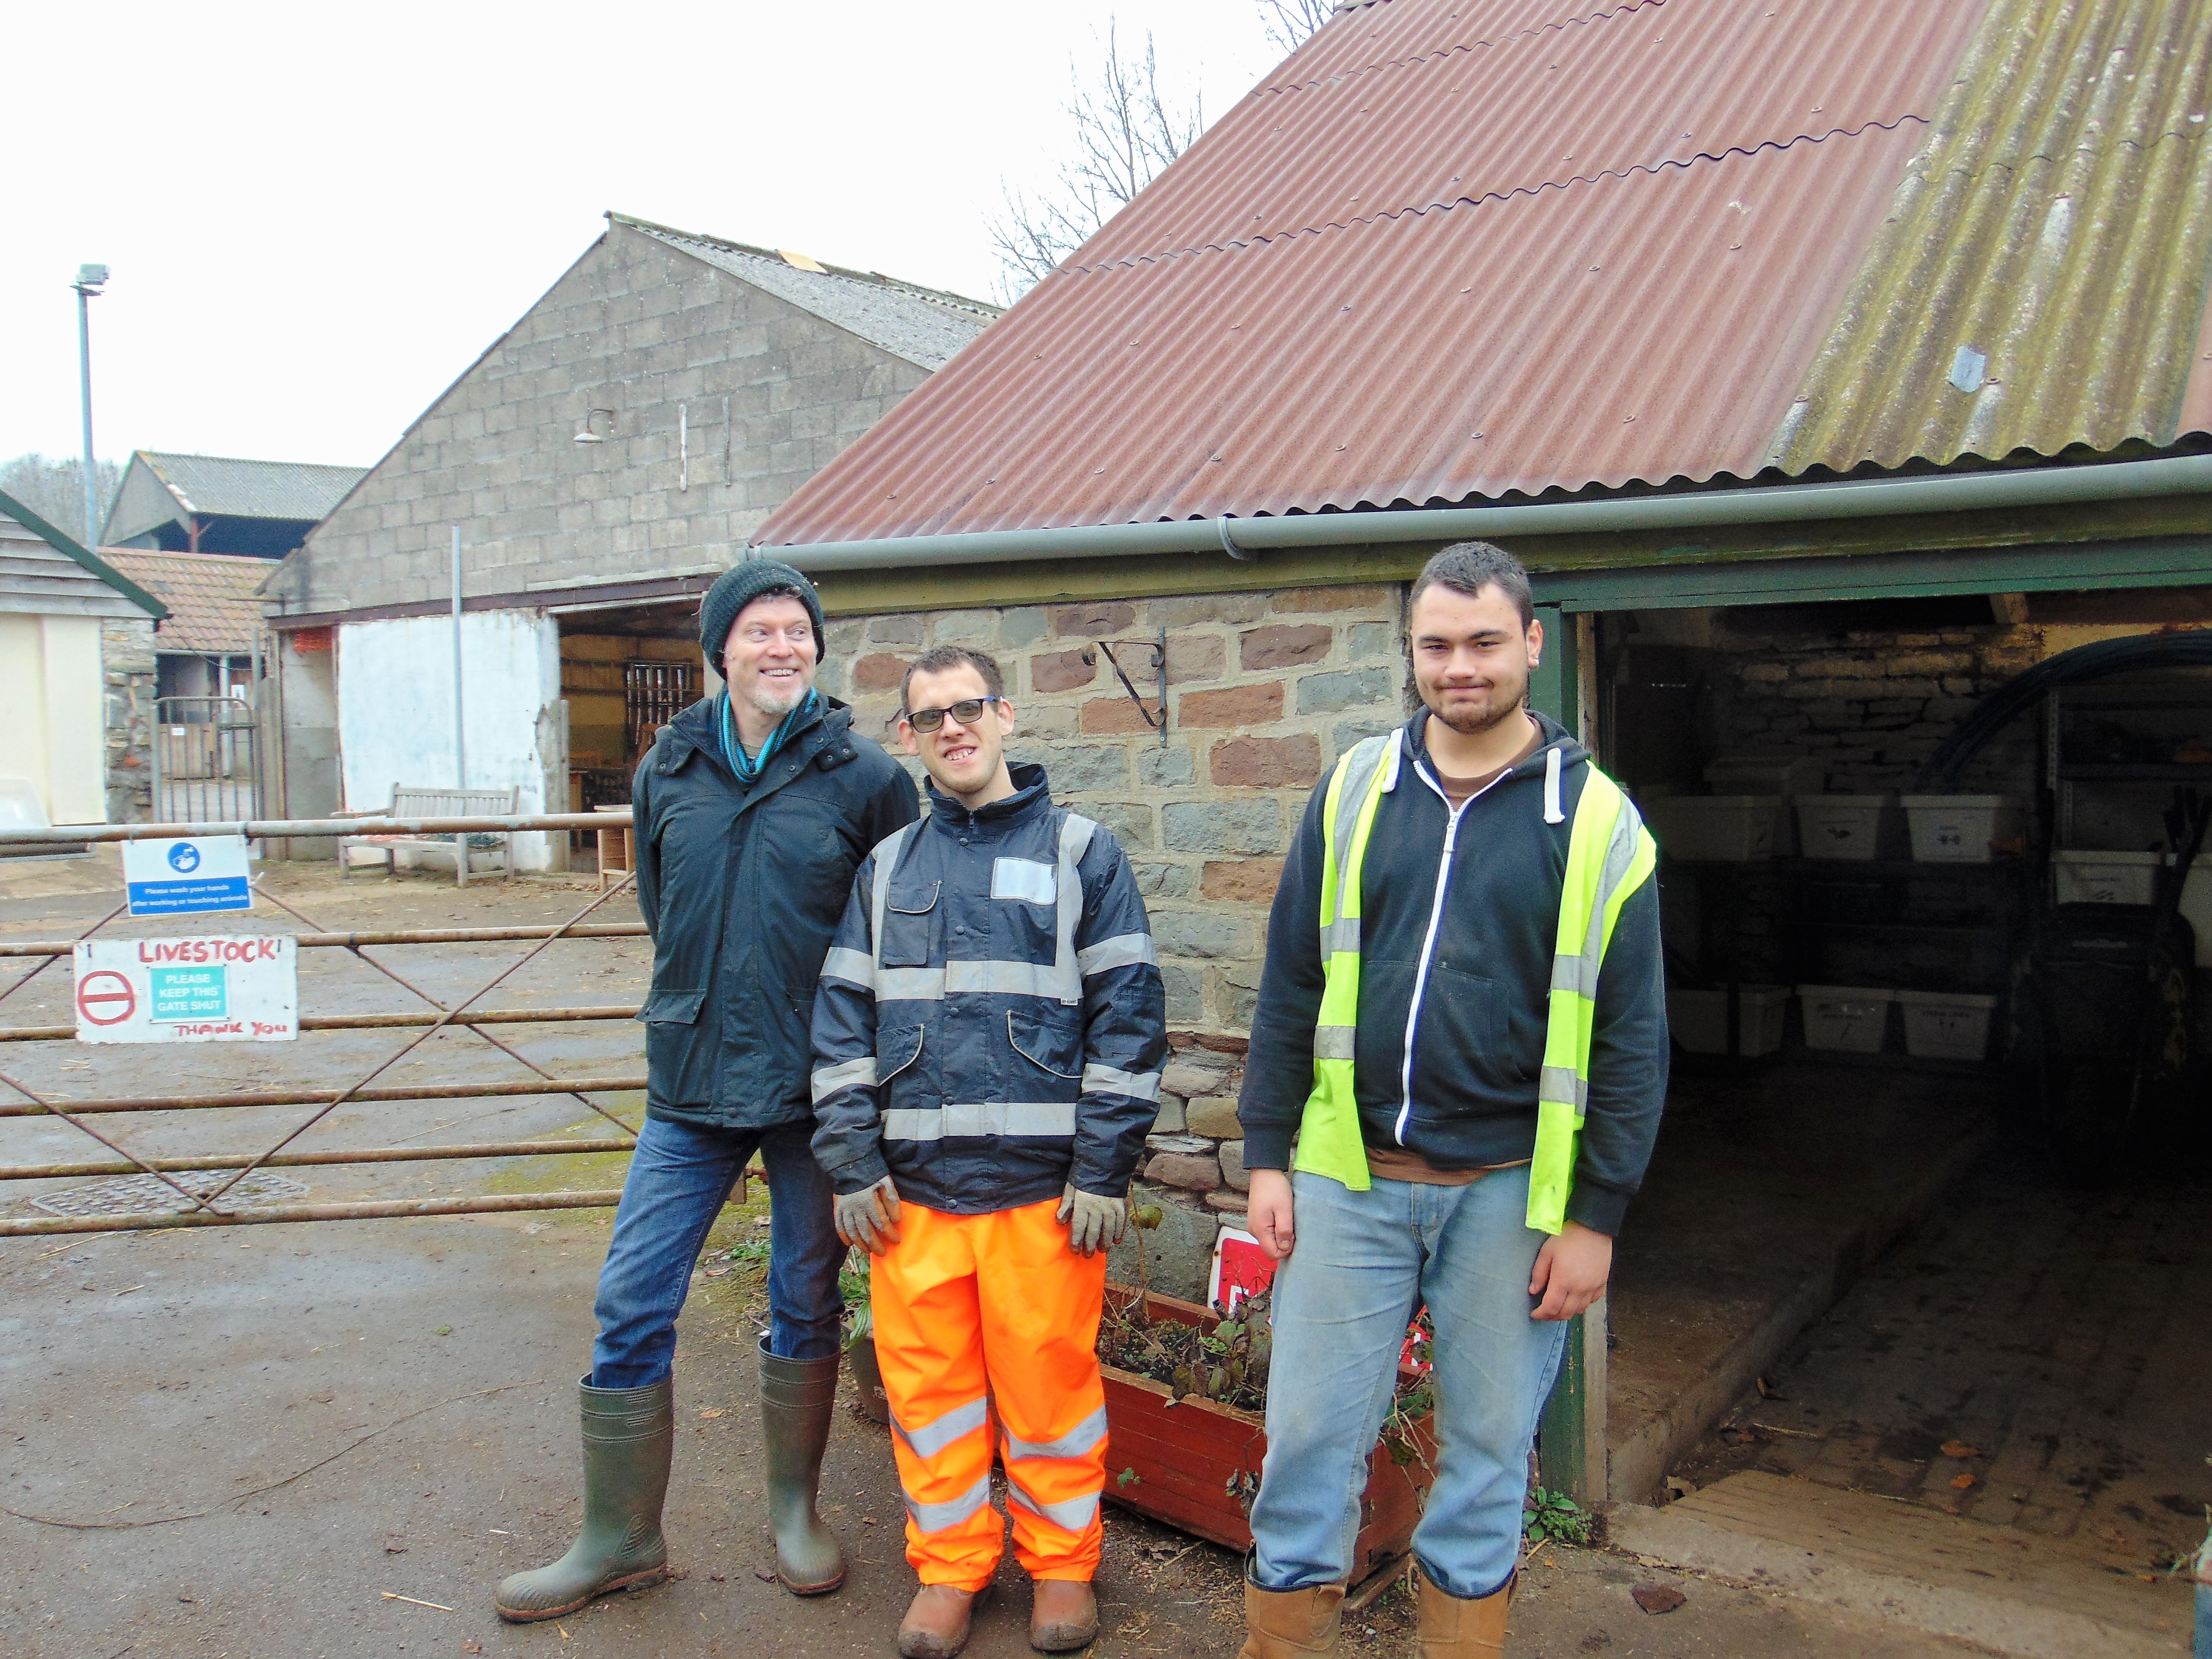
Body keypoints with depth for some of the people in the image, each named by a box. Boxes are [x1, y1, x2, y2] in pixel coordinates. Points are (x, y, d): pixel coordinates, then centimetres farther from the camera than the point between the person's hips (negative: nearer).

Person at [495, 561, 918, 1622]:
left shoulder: (865, 777, -6)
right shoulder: (668, 769, 4)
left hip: (814, 1090, -2)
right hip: (690, 1086, 3)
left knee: (807, 1307, 12)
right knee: (630, 1306, 4)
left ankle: (794, 1510, 32)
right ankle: (620, 1538, 21)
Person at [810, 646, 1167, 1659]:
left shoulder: (1079, 851, 2)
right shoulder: (886, 867, 12)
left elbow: (1128, 1014, -2)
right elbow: (842, 1019, 11)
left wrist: (1104, 1171, -7)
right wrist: (853, 1166, 2)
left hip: (1042, 1184, -3)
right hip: (913, 1189, 3)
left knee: (1048, 1381, 5)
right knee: (926, 1384, 10)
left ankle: (1062, 1560, 28)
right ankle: (949, 1565, 30)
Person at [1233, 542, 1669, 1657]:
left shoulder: (1597, 818, -2)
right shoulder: (1355, 788, 3)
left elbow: (1631, 1038, -1)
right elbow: (1289, 985, 6)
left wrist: (1596, 1215, -4)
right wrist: (1267, 1155, 3)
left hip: (1511, 1189, -1)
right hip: (1349, 1177, 1)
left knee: (1487, 1453, 13)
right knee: (1309, 1441, 8)